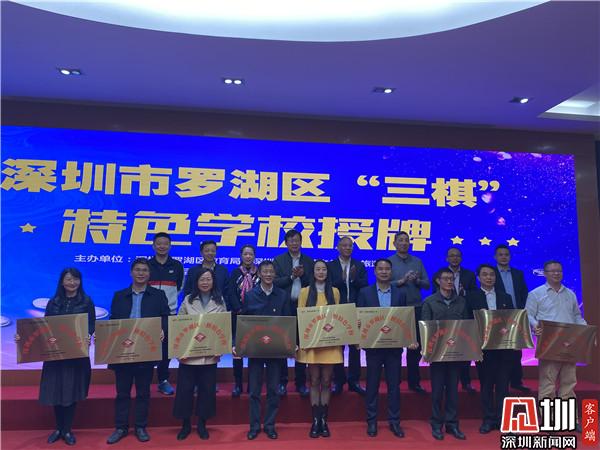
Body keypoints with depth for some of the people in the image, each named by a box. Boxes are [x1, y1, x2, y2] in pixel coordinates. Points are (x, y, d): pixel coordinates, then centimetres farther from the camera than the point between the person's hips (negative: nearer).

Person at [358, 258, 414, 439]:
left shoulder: (400, 293, 4)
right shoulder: (365, 292, -1)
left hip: (394, 345, 1)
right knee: (372, 384, 7)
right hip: (373, 345, -1)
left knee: (394, 384, 8)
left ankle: (394, 421, 21)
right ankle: (371, 421, 19)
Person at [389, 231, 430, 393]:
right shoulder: (389, 262, 0)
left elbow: (427, 284, 7)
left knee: (416, 346, 8)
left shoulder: (417, 262, 11)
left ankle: (414, 381, 21)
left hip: (416, 308, 3)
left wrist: (417, 280, -13)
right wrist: (402, 281, -18)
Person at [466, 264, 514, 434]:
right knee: (486, 384, 6)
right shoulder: (471, 297, 1)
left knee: (503, 384, 6)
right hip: (483, 346, -2)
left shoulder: (506, 297, 12)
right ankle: (488, 419, 16)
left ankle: (502, 419, 16)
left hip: (504, 346, 2)